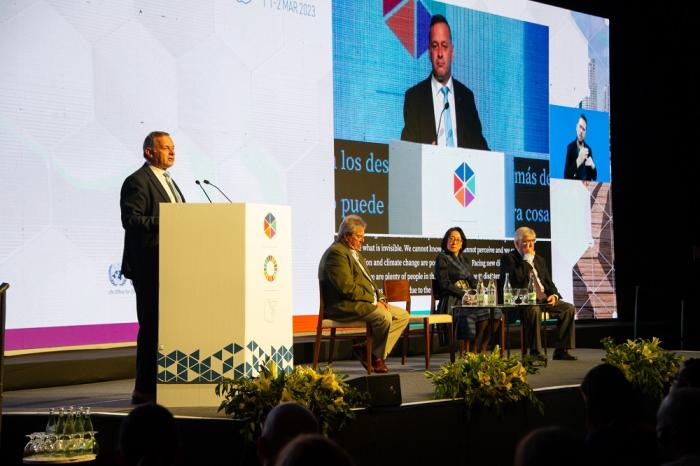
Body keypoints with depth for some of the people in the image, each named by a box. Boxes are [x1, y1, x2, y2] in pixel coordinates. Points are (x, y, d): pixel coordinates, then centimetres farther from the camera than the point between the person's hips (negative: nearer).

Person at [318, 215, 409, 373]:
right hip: (344, 306, -11)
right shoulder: (336, 253, -13)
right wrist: (373, 300, -16)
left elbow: (367, 281, 25)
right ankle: (376, 356, -10)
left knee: (403, 315, 4)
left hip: (368, 302, 11)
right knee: (384, 316, -31)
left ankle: (375, 353, -5)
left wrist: (380, 298, 6)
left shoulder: (355, 252, 22)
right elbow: (347, 288, -21)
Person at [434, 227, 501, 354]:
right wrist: (464, 294, -18)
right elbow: (445, 284, -9)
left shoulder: (465, 259, 22)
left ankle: (482, 349, -15)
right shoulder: (442, 258, 1)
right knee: (484, 311, -32)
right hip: (452, 300, -7)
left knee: (495, 312, -21)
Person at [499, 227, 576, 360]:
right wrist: (527, 260, -9)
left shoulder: (539, 259, 24)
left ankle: (561, 350, -9)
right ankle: (535, 352, -33)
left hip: (543, 298, 7)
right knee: (533, 309, -39)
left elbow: (549, 282, 24)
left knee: (569, 308, -11)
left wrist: (554, 294, 2)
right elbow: (515, 279, -16)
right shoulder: (508, 258, 2)